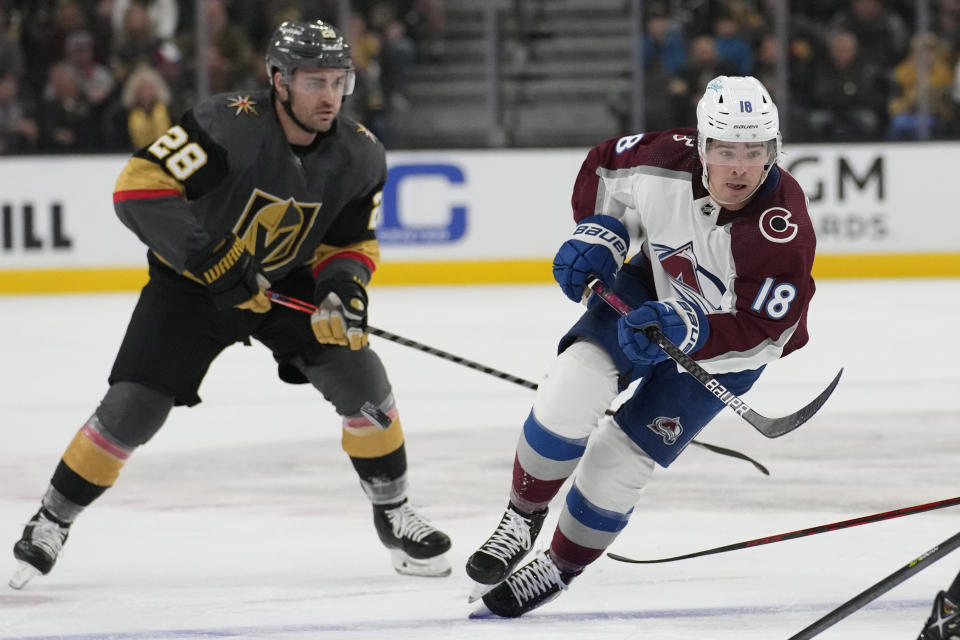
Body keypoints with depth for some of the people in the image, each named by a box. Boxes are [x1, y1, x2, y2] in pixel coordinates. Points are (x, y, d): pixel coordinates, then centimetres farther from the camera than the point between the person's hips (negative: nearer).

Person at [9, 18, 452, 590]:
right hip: (190, 283, -4)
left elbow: (351, 241, 0)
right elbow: (138, 188, -32)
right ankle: (51, 522, 10)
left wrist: (345, 284, -22)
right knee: (131, 410, -11)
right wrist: (208, 258, -37)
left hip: (288, 281, 4)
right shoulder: (228, 126, -30)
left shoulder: (360, 157, -13)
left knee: (361, 382, -13)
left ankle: (394, 512, 8)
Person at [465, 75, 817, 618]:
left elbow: (756, 333, -34)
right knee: (571, 392, -21)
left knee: (619, 457, -4)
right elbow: (603, 168, -1)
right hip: (652, 290, 3)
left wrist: (684, 331, -48)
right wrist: (596, 233, -15)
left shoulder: (785, 231, -35)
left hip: (722, 350, -3)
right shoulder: (665, 161, -25)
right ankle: (523, 518, 4)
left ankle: (559, 570, 23)